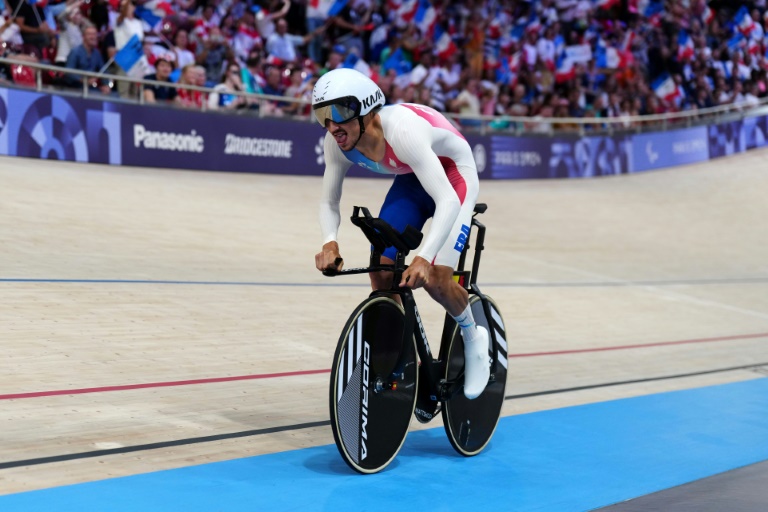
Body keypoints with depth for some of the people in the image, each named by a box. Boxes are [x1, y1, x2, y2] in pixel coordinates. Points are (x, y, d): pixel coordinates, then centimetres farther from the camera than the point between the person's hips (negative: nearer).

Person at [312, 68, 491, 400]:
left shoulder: (402, 131, -40)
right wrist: (329, 242, -31)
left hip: (453, 175, -6)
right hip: (412, 179, 6)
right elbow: (329, 202, -9)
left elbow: (448, 202, -44)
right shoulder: (338, 142, -20)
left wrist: (424, 258, -56)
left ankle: (473, 339, 10)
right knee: (380, 271, -7)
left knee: (435, 278, -20)